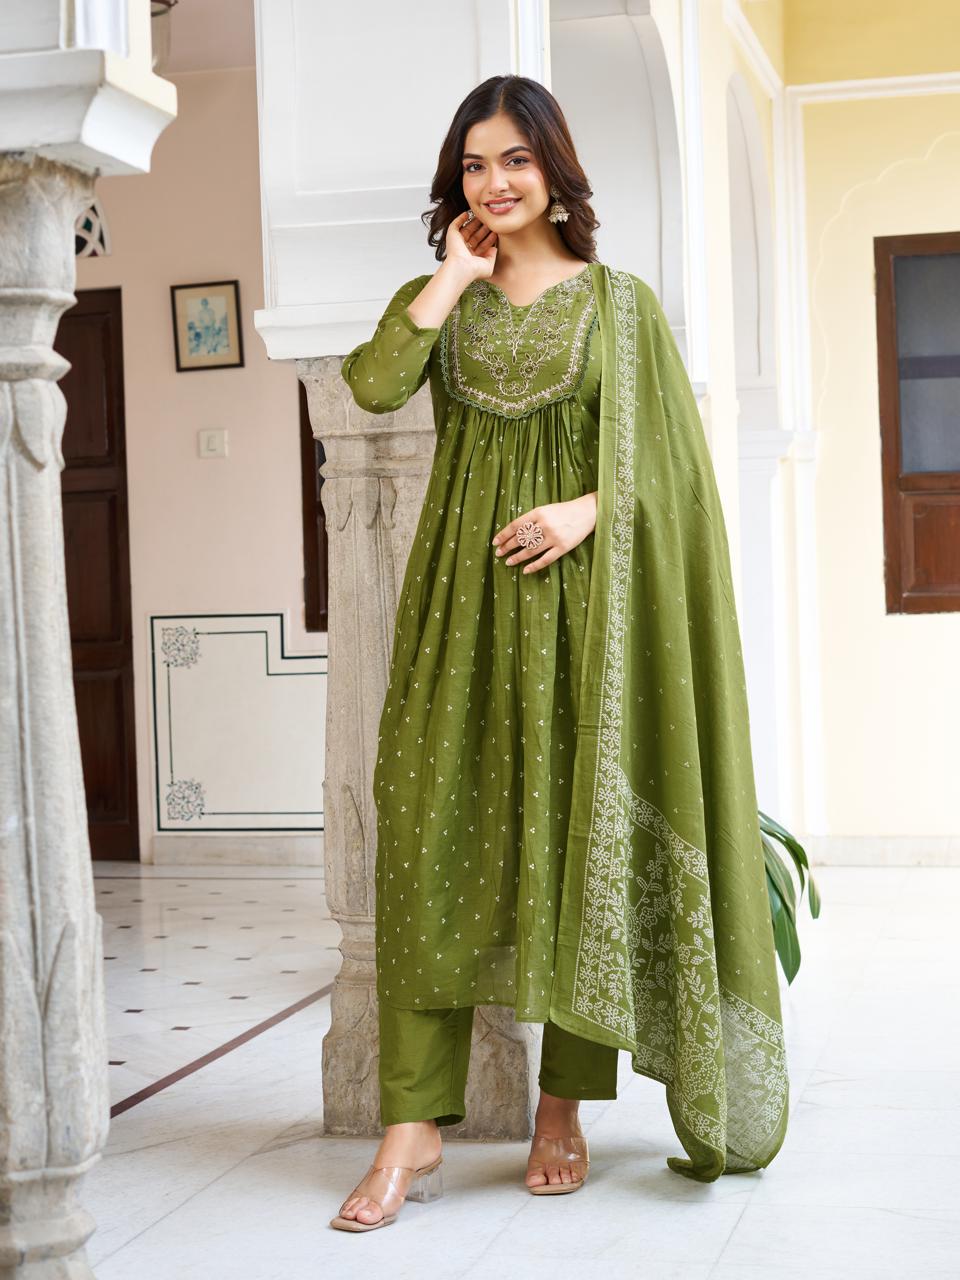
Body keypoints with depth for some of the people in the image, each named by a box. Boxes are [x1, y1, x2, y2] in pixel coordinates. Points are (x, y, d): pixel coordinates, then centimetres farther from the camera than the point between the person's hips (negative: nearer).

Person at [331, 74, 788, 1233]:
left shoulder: (618, 302, 7)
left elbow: (663, 456, 2)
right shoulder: (438, 300, 12)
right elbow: (372, 386, -9)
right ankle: (414, 1128, -4)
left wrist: (587, 507, -15)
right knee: (432, 833, -6)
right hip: (465, 597, 2)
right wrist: (457, 278, -3)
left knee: (578, 834, 0)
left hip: (582, 593, -1)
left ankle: (563, 1112, 11)